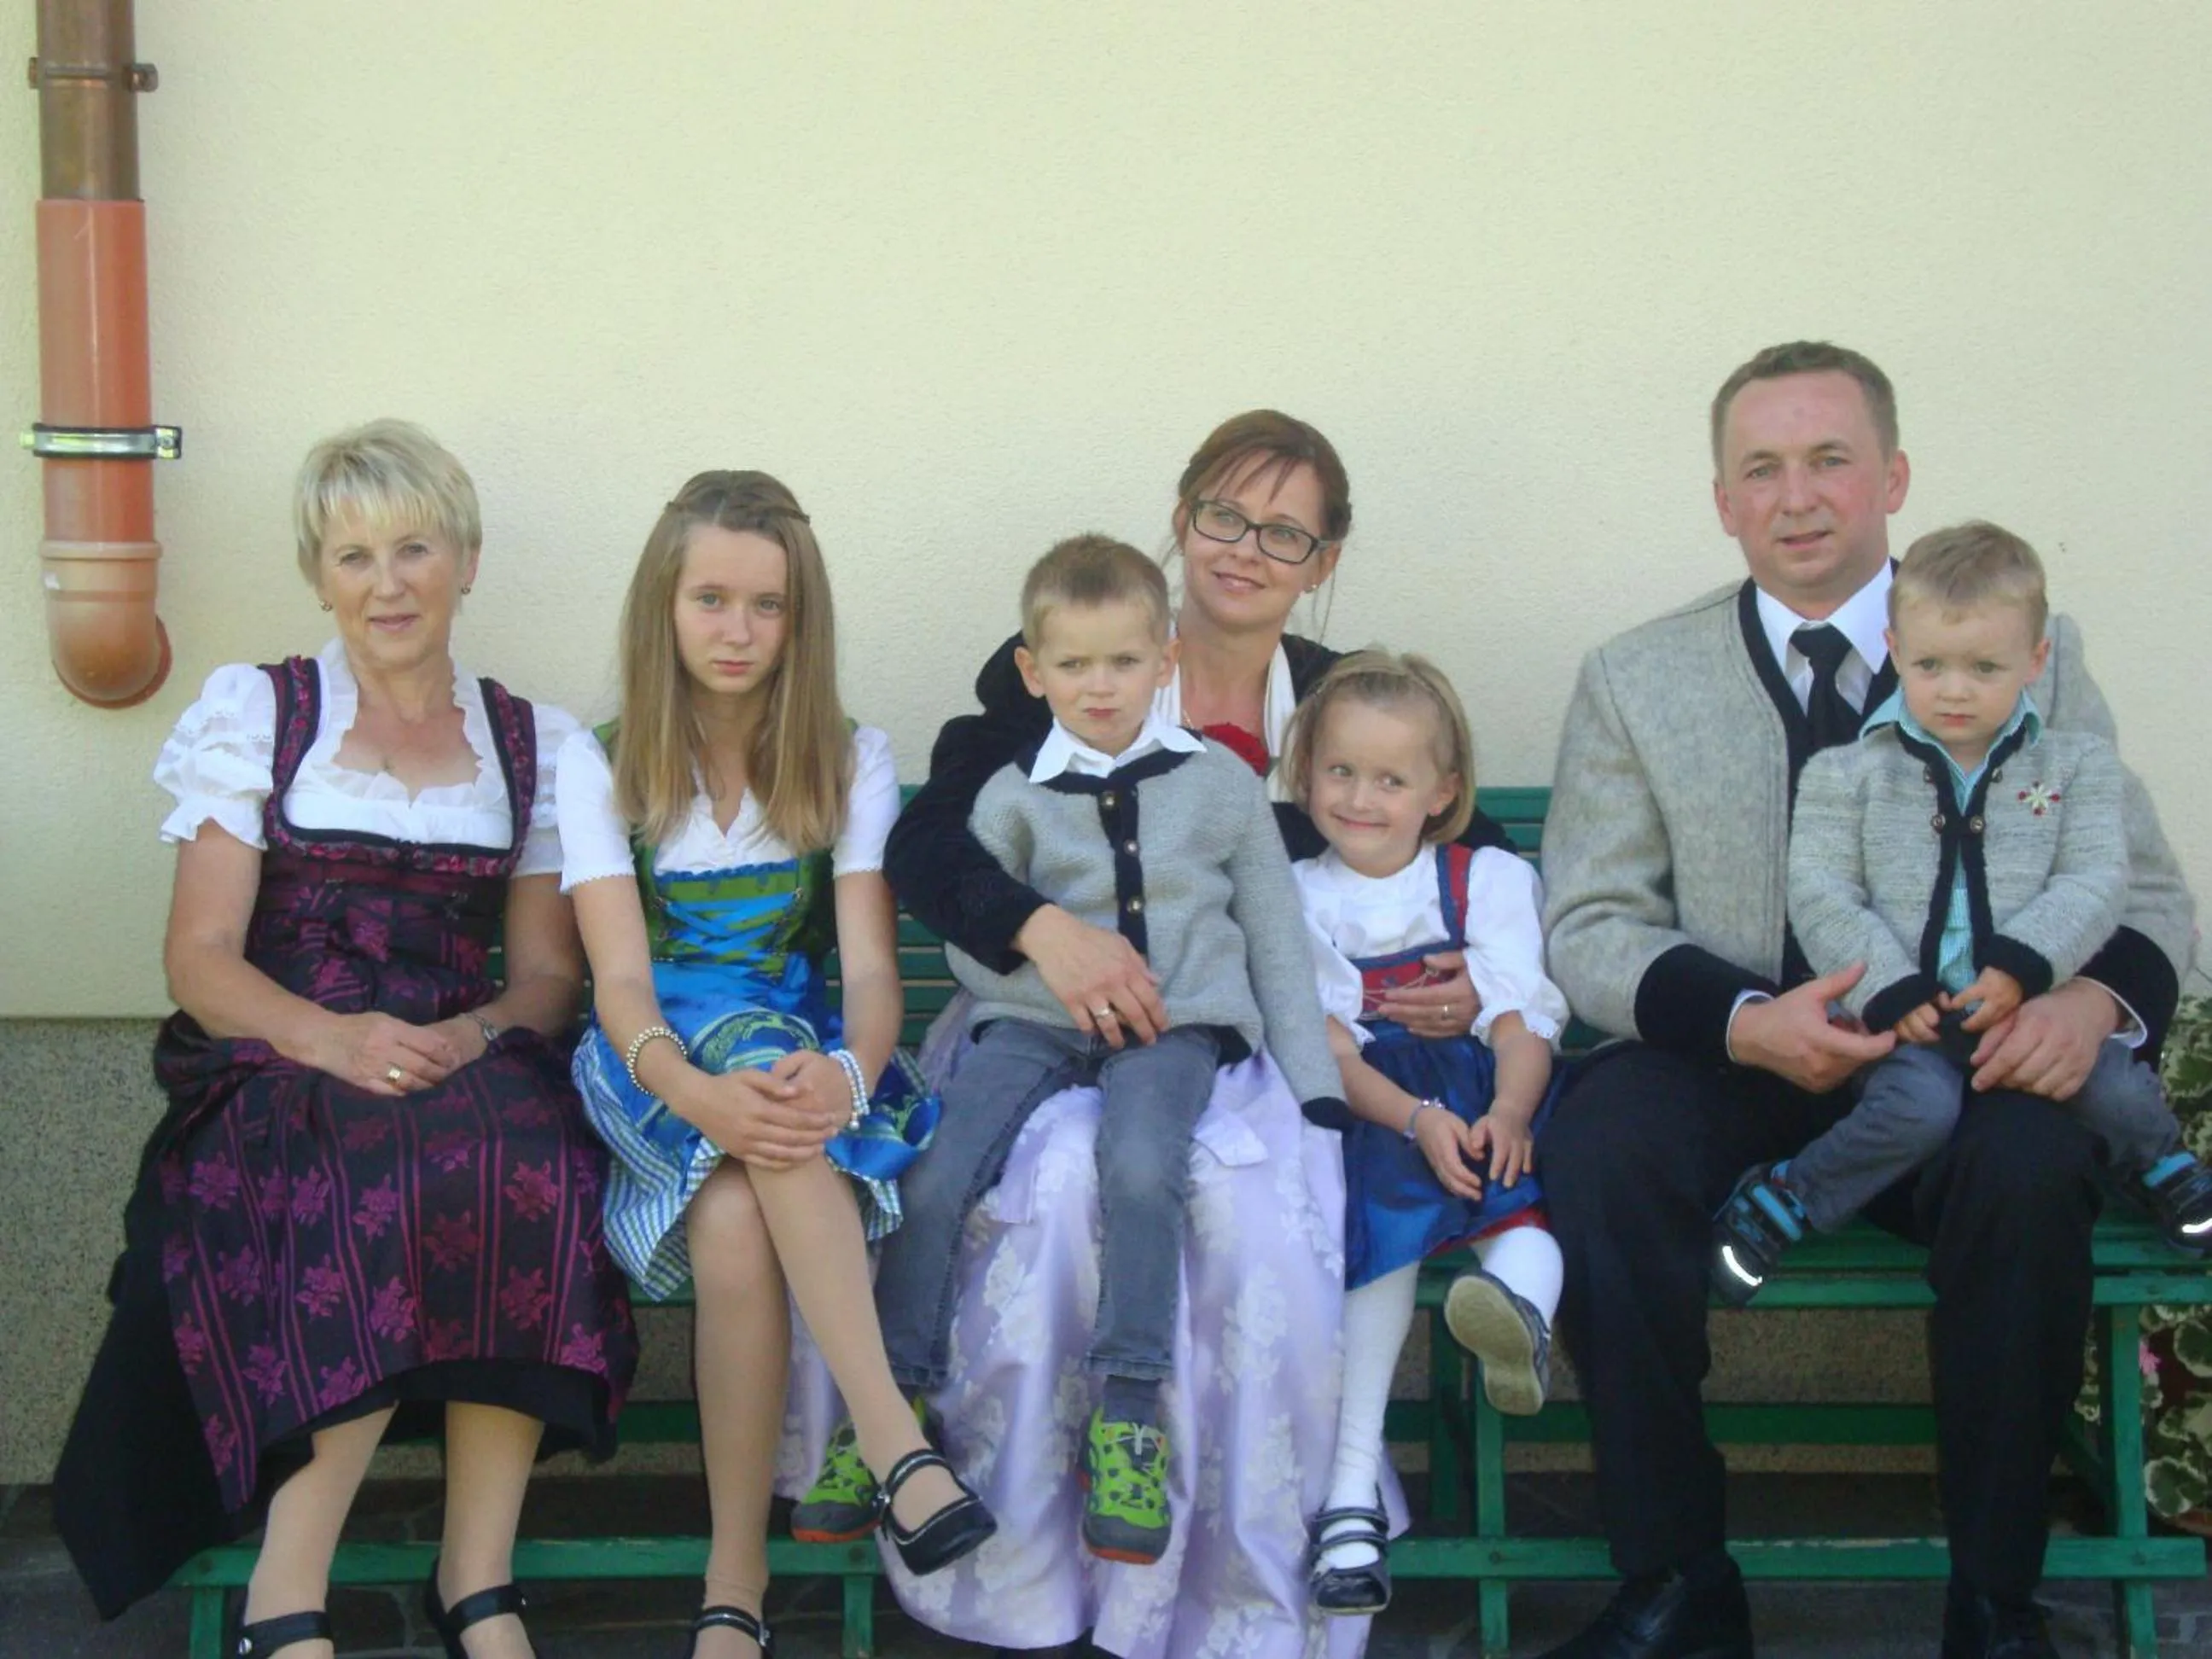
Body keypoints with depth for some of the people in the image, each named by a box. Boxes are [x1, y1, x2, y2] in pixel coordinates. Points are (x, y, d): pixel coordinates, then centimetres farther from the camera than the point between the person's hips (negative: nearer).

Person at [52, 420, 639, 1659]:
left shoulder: (535, 745, 16)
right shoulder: (256, 712, 9)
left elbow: (549, 973, 11)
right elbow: (201, 958, 1)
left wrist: (473, 1040, -13)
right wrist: (332, 1039, -19)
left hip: (471, 1069, 2)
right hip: (277, 1080, -2)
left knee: (529, 1161, -34)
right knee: (404, 1165, -37)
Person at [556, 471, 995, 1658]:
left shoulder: (849, 760, 6)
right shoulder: (600, 765, 3)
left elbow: (872, 967, -6)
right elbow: (621, 979, -11)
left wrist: (848, 1075, -32)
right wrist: (702, 1092, -34)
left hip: (804, 1058, 1)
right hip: (661, 1074, -1)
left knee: (735, 1224, -36)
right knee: (750, 1039, -39)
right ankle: (895, 1441, -44)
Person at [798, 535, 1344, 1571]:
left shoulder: (1224, 784, 10)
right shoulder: (1013, 798, 9)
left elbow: (1276, 940, 12)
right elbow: (968, 944, 8)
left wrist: (1313, 1085, 5)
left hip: (1175, 1021, -1)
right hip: (1035, 1022, 1)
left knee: (1139, 1168, -33)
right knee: (933, 1181, -22)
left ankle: (1128, 1414, -24)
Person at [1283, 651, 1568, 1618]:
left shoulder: (1491, 881, 15)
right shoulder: (1298, 900, 13)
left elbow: (1523, 1021, 1)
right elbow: (1327, 1046, -1)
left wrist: (1506, 1115, -21)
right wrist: (1418, 1121, -20)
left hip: (1484, 1113, 2)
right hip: (1365, 1122, -2)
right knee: (1385, 1197, -32)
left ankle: (1522, 1309, -66)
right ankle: (1352, 1485, -36)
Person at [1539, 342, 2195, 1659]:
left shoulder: (2030, 650, 8)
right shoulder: (1635, 682, 7)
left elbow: (2145, 891, 7)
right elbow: (1589, 923, 2)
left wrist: (2097, 1000, -18)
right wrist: (1746, 1021, -18)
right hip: (1729, 1067, 0)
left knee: (2033, 1165, -33)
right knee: (1593, 1145, -31)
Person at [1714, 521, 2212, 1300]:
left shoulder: (2076, 764, 8)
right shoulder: (1846, 774, 3)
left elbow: (2094, 882, 0)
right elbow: (1821, 895, -3)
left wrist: (2022, 967, -16)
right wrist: (1890, 994, -15)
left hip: (2030, 1008, 2)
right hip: (1902, 1018, -2)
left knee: (2119, 1090, -21)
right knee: (1919, 1106, -31)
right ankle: (1778, 1201, -13)